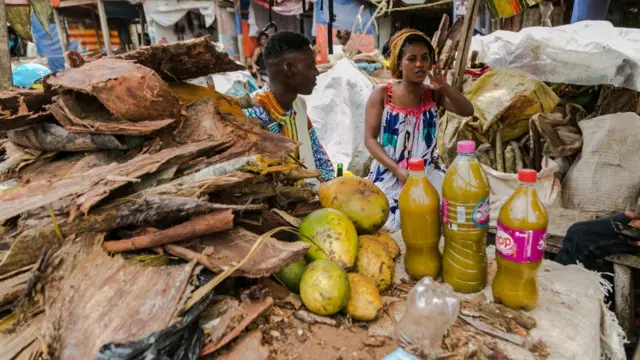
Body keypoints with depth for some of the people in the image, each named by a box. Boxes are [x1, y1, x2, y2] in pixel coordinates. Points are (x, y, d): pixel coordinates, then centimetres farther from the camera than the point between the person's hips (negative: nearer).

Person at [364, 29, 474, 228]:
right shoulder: (382, 95, -4)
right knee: (388, 223, -19)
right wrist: (398, 170, -20)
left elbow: (467, 111, -8)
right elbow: (370, 139, -9)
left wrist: (445, 88, -25)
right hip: (389, 174, -2)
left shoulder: (433, 94, 3)